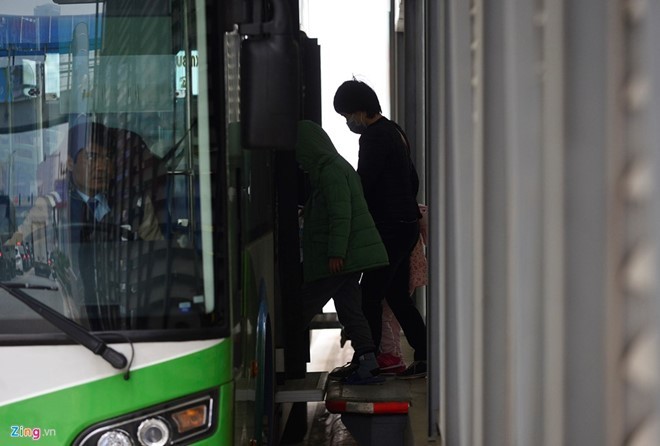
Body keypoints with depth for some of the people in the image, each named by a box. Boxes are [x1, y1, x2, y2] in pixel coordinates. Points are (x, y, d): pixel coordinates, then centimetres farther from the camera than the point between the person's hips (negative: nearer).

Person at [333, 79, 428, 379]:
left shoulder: (374, 137, -14)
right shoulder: (393, 131, 17)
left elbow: (362, 185, -16)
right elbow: (413, 178, 25)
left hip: (391, 228, -10)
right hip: (406, 224, 10)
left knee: (369, 296, -7)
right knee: (397, 295, 13)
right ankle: (426, 356, 14)